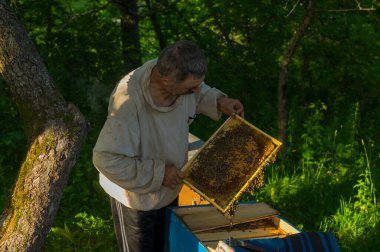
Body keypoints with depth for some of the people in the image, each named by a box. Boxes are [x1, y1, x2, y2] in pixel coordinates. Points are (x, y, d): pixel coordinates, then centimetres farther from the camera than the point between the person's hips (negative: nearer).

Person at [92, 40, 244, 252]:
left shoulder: (177, 76, -17)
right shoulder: (130, 100, -37)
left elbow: (199, 94, 9)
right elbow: (107, 159, -34)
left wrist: (218, 101, -10)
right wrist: (158, 173, -28)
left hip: (169, 190, 7)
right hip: (137, 197, -7)